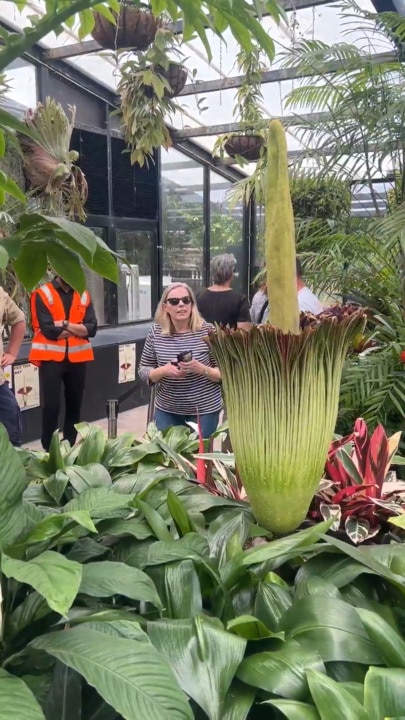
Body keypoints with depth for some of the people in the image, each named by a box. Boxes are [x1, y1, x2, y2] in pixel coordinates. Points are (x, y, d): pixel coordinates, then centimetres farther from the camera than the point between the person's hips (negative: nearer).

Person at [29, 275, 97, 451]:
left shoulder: (84, 296, 8)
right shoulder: (41, 294, -4)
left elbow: (92, 328, -3)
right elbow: (48, 330, -14)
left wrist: (65, 325, -15)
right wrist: (78, 329, -6)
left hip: (77, 358, 4)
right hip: (51, 358, -4)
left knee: (74, 404, 11)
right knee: (51, 406, -3)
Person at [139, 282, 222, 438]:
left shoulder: (207, 331, -9)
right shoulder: (156, 332, -3)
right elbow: (143, 371, 3)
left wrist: (202, 369, -23)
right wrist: (163, 371, -16)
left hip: (204, 411, -2)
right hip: (166, 411, 2)